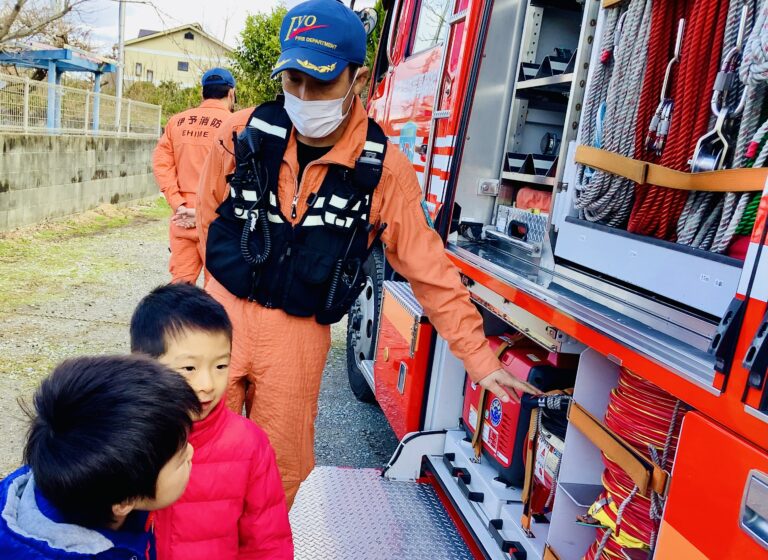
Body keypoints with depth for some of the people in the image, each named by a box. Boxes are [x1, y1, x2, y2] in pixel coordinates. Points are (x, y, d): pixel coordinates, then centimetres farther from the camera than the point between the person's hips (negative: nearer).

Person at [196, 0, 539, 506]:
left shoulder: (384, 169, -11)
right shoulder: (244, 134, -8)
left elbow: (431, 269, -6)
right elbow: (207, 218, 8)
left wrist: (480, 358, -6)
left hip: (299, 332, 0)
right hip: (224, 312, 1)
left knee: (282, 465, 13)